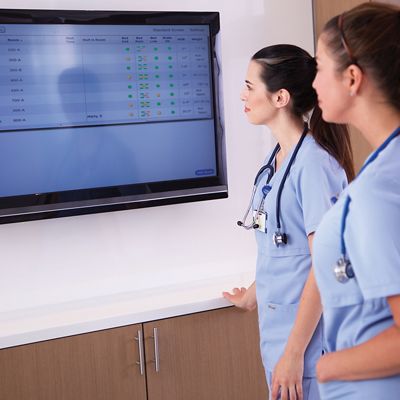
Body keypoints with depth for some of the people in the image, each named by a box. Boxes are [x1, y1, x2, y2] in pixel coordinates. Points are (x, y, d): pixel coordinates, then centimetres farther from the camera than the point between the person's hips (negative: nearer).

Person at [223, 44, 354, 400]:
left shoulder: (315, 163, -19)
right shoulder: (278, 157, 5)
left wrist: (294, 352, -19)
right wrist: (253, 295, 28)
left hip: (306, 337, -8)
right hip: (276, 328, 8)